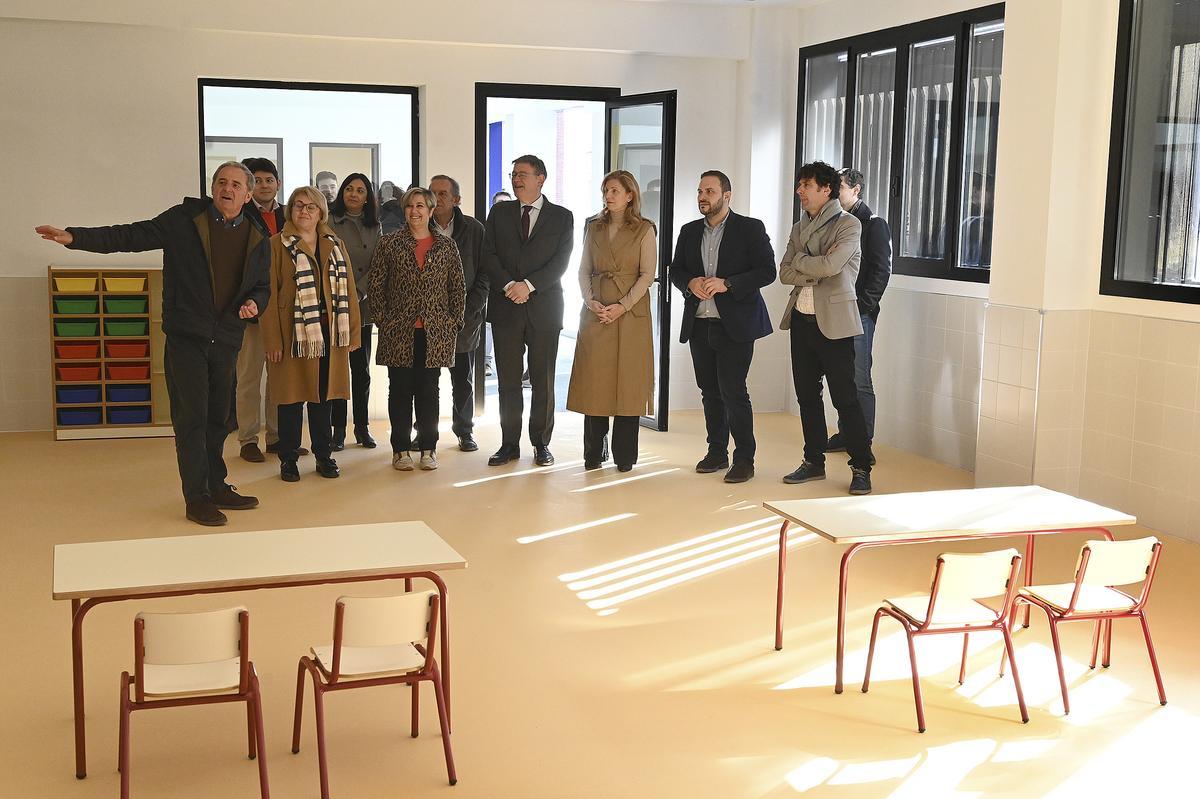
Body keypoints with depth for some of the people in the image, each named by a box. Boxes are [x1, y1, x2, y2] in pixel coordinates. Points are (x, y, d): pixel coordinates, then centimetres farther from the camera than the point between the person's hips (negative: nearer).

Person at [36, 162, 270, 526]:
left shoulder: (257, 239, 6)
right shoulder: (184, 219, -4)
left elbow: (262, 286, 16)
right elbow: (130, 236, -6)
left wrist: (254, 302, -8)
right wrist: (75, 237, -16)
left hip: (226, 341, 4)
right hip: (186, 336, -4)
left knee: (217, 417, 13)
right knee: (191, 418, -2)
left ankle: (217, 487, 26)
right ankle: (196, 498, 6)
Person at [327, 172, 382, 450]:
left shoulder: (374, 228, 10)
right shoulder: (330, 222, 0)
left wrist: (358, 293, -9)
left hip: (362, 307, 3)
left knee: (362, 369, 7)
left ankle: (362, 427, 16)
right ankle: (338, 429, 6)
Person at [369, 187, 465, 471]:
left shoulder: (447, 246, 6)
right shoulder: (389, 243, 2)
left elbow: (458, 288, 8)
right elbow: (374, 284, 3)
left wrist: (454, 323, 2)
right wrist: (383, 319, -3)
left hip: (435, 332, 1)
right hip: (399, 332, -1)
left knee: (429, 390, 6)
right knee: (400, 390, 4)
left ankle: (428, 448, 14)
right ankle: (401, 449, 11)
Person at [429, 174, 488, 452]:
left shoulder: (474, 229, 0)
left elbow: (483, 273, 1)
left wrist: (468, 310, -8)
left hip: (464, 316, 0)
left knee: (463, 378, 10)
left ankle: (464, 429, 23)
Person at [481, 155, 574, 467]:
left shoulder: (561, 217, 5)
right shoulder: (499, 212, 11)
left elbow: (561, 261, -4)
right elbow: (488, 254, 3)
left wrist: (529, 285, -15)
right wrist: (508, 285, -12)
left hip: (544, 308, -1)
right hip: (506, 307, 2)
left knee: (543, 380, 3)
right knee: (508, 380, 4)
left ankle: (541, 443, 12)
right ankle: (509, 443, 11)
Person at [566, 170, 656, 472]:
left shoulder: (644, 230, 2)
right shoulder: (593, 227, 13)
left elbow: (647, 274, -4)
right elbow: (584, 270, 11)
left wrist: (623, 306, -14)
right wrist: (590, 301, -6)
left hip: (630, 312, -3)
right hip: (595, 312, 3)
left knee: (627, 381, -3)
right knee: (594, 380, 1)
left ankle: (624, 455, 4)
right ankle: (594, 453, 8)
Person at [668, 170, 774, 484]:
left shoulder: (750, 229, -3)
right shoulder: (689, 232, 13)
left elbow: (767, 271, -8)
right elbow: (675, 270, 16)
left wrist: (726, 284, -18)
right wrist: (691, 283, -7)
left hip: (735, 324, -5)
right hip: (699, 324, 5)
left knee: (733, 391, -8)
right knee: (710, 391, 10)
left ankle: (744, 458, 1)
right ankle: (717, 452, 21)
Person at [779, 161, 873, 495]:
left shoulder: (848, 224, -6)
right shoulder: (799, 228, 14)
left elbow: (830, 265, -21)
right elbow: (784, 274, 4)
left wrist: (799, 261, -5)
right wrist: (816, 271, -12)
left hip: (833, 321, -6)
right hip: (801, 319, 7)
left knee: (845, 397, -4)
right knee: (807, 394, 11)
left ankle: (861, 468, 3)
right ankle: (814, 461, 21)